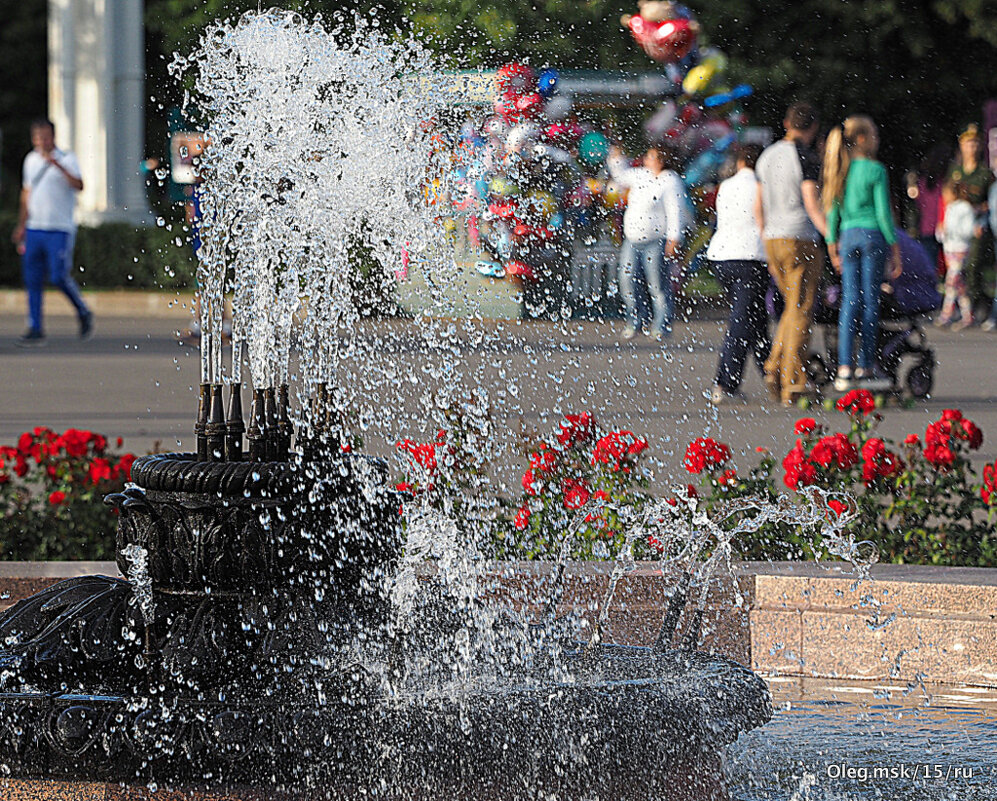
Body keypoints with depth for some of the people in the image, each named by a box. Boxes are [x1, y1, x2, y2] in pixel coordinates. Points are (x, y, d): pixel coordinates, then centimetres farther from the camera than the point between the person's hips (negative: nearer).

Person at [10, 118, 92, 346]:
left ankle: (83, 314, 11)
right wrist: (21, 226, 24)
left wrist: (58, 165, -33)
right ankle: (35, 329, 7)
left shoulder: (66, 160, -5)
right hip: (34, 229, 6)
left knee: (59, 276, -12)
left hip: (59, 230, -6)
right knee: (32, 279, 2)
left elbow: (78, 186, -22)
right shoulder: (31, 160, 15)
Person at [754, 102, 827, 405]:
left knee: (795, 308, 19)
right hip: (802, 239, -7)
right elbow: (812, 204, -18)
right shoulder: (806, 158, -11)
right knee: (801, 314, -4)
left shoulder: (767, 156, 12)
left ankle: (775, 369, 4)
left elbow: (759, 206, 15)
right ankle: (793, 387, -6)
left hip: (773, 242, 7)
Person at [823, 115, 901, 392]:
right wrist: (895, 248, -3)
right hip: (873, 235, -5)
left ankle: (844, 369, -3)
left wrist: (833, 245, 19)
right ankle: (867, 368, 3)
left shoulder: (840, 170, 8)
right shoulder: (875, 170, -8)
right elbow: (883, 213, -9)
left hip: (848, 237, 5)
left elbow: (833, 212, 11)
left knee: (850, 301, 4)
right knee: (870, 302, 0)